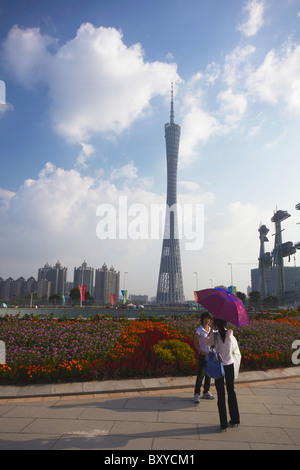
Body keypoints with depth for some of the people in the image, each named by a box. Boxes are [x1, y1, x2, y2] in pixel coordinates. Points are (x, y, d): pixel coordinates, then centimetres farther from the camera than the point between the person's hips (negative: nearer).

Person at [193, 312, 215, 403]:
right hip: (203, 355, -6)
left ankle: (206, 392, 26)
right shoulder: (199, 330, -12)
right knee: (201, 374, -5)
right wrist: (202, 352, -21)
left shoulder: (211, 329, 5)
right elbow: (195, 343, -11)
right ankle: (196, 394, 4)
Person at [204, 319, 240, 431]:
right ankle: (235, 420, 31)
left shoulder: (215, 335, -17)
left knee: (221, 394, 6)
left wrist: (211, 329, 5)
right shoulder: (230, 333, -10)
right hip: (230, 365, 3)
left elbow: (206, 342, 1)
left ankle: (223, 424, 11)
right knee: (231, 391, 18)